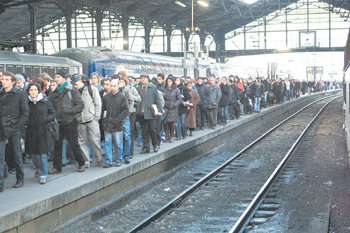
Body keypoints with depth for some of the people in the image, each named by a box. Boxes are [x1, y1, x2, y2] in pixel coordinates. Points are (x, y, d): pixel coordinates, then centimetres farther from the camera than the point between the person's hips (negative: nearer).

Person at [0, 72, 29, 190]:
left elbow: (25, 113, -4)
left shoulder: (20, 94, -3)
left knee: (16, 156, 8)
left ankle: (20, 179, 24)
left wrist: (17, 126, -11)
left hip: (14, 129, -3)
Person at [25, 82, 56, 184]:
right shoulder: (26, 102, 3)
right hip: (30, 131, 1)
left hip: (43, 130, -1)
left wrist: (46, 119, -10)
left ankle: (43, 175, 6)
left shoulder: (45, 101, 1)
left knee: (43, 154, -4)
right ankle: (39, 168, 35)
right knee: (33, 153, 8)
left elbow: (53, 113, 6)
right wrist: (27, 122, -9)